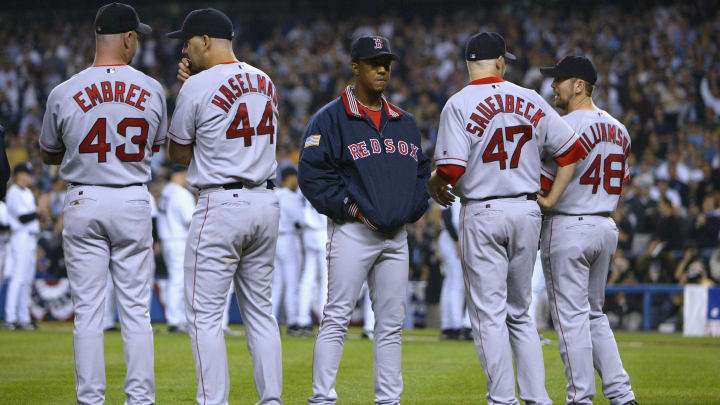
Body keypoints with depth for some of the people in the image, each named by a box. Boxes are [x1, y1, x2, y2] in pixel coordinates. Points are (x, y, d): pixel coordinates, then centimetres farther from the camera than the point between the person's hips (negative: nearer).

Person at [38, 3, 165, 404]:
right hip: (134, 203, 1)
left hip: (84, 204, -1)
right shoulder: (152, 90, -4)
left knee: (88, 309, 4)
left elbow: (49, 154, 7)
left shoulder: (64, 94, -7)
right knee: (136, 309, 6)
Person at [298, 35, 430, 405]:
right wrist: (351, 208, -13)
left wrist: (411, 210, 6)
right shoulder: (330, 119, -2)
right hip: (352, 233, -6)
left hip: (396, 236, 6)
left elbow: (421, 171, 22)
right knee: (336, 318, -9)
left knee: (391, 324, 7)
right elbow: (313, 175, -8)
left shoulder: (405, 123, 17)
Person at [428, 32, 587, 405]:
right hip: (527, 212, 4)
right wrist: (551, 199, 12)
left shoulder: (459, 105, -8)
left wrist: (434, 184, 5)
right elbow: (572, 150, 5)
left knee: (489, 315, 0)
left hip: (482, 214, -4)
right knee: (520, 314, 15)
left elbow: (452, 169, -17)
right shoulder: (530, 101, 5)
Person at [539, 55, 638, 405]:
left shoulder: (566, 127, -15)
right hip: (606, 229, 8)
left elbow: (544, 184, -16)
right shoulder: (619, 130, 11)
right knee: (594, 314, 16)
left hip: (567, 229, -8)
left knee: (570, 315, -3)